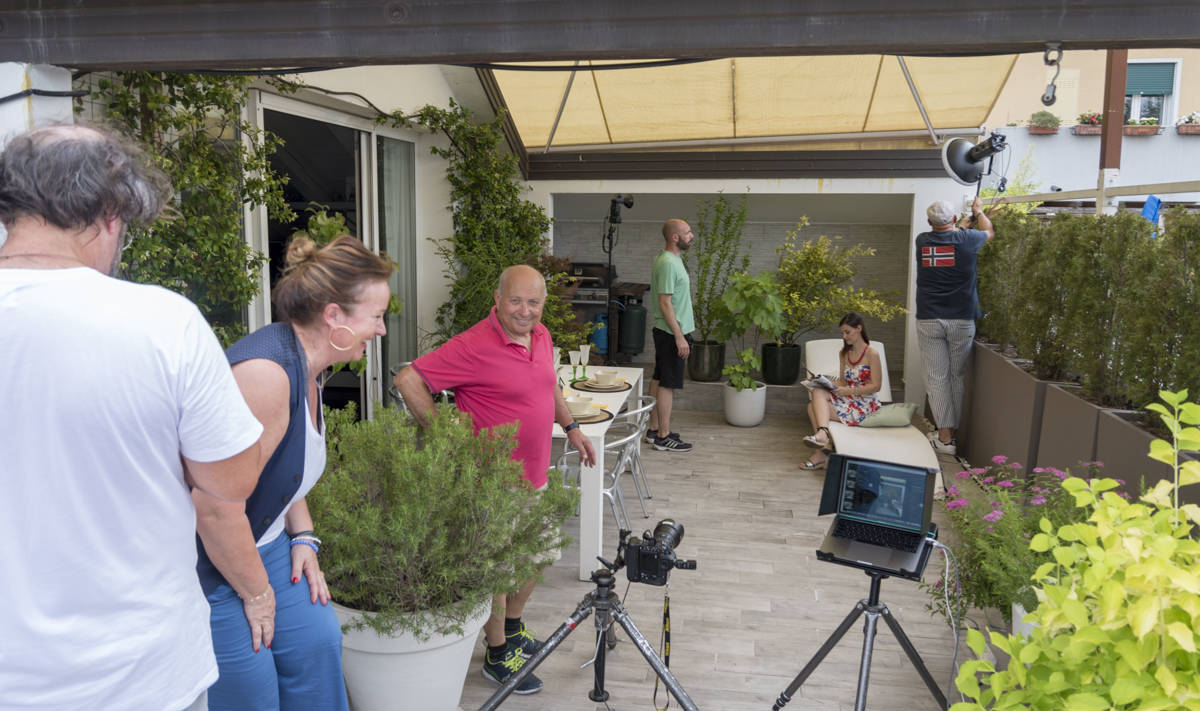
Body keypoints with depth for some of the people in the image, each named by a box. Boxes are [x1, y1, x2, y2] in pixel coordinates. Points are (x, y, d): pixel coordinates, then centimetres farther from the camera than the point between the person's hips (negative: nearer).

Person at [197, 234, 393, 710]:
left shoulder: (308, 367, 2)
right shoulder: (266, 372, -30)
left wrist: (303, 537, 7)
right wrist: (256, 594, -17)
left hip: (265, 543, 9)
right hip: (214, 568, -9)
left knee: (317, 642, 11)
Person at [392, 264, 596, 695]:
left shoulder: (541, 336, 4)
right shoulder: (475, 347, -22)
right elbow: (408, 380, -23)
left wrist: (571, 427, 20)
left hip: (533, 476, 8)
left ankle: (513, 629, 45)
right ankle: (497, 656, 26)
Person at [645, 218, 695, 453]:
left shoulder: (671, 259, 13)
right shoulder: (668, 263, -19)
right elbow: (665, 303, -23)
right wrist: (679, 336, -23)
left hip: (666, 332, 10)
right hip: (671, 332, -10)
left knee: (659, 380, 14)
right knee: (668, 384, -5)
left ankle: (654, 429, 23)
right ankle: (664, 437, 1)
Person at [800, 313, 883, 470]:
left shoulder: (872, 354, -7)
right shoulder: (844, 353, 15)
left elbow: (876, 386, -9)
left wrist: (849, 390, -18)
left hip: (864, 405, -6)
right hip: (847, 399, 6)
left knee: (816, 409, -23)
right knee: (818, 392, -24)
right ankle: (823, 433, -38)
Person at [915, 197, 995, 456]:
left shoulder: (922, 241, 2)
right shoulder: (966, 239, -2)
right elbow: (989, 231, 22)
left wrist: (960, 227, 45)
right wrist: (978, 211, 41)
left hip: (928, 320, 1)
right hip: (961, 320, 0)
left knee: (936, 377, 2)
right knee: (957, 377, 10)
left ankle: (944, 437, 1)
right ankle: (954, 431, 16)